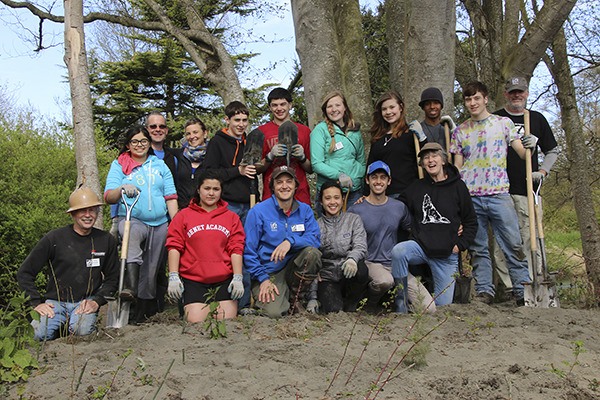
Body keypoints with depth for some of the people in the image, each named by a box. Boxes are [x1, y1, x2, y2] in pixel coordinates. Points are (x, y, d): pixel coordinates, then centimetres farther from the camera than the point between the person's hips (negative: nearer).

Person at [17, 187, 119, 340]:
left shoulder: (106, 240, 3)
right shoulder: (54, 239, -3)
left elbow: (112, 279, 10)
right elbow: (24, 273, 3)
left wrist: (97, 301, -6)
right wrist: (37, 303, -6)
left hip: (85, 303, 0)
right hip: (55, 302, 0)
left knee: (83, 331, -30)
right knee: (38, 335, -27)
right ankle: (59, 327, 5)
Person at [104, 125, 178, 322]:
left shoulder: (160, 165, 14)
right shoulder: (118, 165, 8)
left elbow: (171, 197, 11)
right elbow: (109, 197, -4)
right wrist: (122, 188, -26)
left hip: (160, 224, 3)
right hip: (132, 219, -3)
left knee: (152, 268, 5)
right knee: (132, 234, -38)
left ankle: (145, 307, 18)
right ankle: (130, 287, -49)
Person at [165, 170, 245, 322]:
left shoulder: (232, 217, 13)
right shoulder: (184, 215, 9)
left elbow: (236, 249, 6)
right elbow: (174, 246, 4)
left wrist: (238, 278, -3)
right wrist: (173, 277, -6)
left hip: (224, 279, 1)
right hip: (193, 280, -1)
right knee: (196, 321, -12)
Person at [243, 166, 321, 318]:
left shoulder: (305, 210, 4)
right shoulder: (258, 211, -6)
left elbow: (316, 239, -10)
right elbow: (248, 252, -6)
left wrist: (290, 241, -27)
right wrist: (263, 279, -13)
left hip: (294, 269, 4)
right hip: (268, 272, -4)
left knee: (312, 252, -27)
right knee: (274, 312, -29)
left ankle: (296, 299, -5)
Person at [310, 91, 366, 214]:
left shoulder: (355, 130, 12)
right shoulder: (320, 130, -4)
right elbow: (316, 164, -11)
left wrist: (357, 175, 5)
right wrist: (339, 175, -22)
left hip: (355, 191, 5)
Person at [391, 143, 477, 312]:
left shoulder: (458, 186, 2)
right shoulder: (416, 188, 7)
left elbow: (471, 222, 8)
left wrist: (460, 245, -3)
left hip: (447, 255, 0)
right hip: (420, 246, 1)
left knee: (443, 305, 1)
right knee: (398, 251, -34)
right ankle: (401, 307, -21)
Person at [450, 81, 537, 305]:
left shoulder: (504, 123, 10)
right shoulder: (460, 131, 13)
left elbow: (522, 153, 5)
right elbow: (457, 165, 12)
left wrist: (529, 146, -19)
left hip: (498, 193, -1)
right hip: (469, 196, 2)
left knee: (514, 244, -4)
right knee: (477, 248, 5)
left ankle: (523, 291, 4)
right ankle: (484, 291, 12)